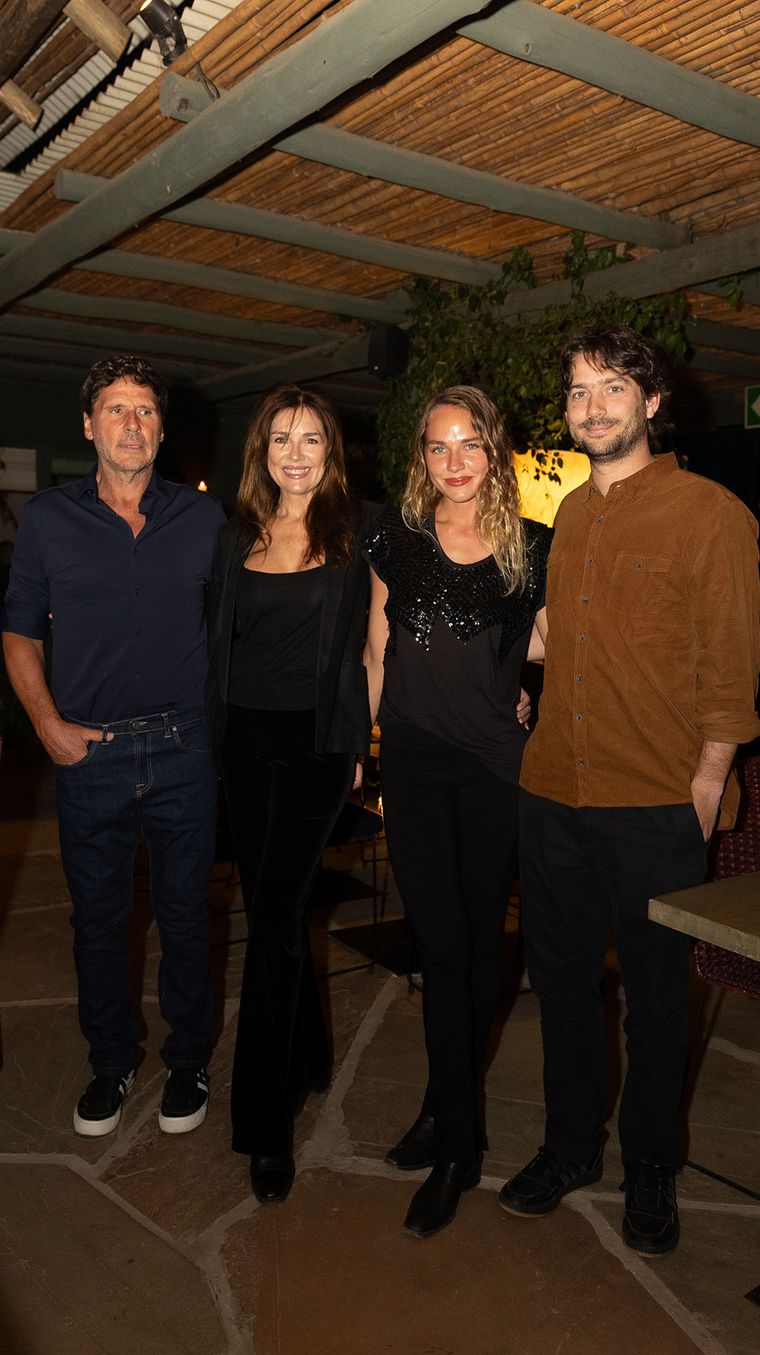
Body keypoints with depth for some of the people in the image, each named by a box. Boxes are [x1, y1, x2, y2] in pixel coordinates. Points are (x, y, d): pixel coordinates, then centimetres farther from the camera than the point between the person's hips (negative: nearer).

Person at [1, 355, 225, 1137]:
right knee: (97, 918, 12)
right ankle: (110, 1063, 32)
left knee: (184, 916, 10)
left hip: (184, 750, 0)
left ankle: (187, 1062, 30)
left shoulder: (205, 518, 3)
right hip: (89, 753, 0)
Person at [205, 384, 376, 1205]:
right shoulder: (236, 538, 10)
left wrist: (361, 740, -5)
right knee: (272, 911, 13)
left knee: (275, 916, -9)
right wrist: (217, 730, 9)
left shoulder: (357, 534, -1)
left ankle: (267, 1121, 3)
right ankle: (306, 1058, 35)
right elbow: (218, 640, 14)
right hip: (244, 739, 4)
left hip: (317, 742, -4)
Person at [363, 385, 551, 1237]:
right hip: (413, 760, 0)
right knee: (442, 942, 0)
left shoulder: (531, 548, 2)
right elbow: (377, 651, 10)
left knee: (480, 938, 8)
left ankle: (448, 1115, 26)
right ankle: (459, 1134, 14)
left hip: (495, 762, 0)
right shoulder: (396, 538, 5)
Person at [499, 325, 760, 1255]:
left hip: (655, 804, -5)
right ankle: (570, 1145, 37)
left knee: (654, 995, 11)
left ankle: (650, 1172, 32)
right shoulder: (570, 515, 12)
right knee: (562, 980, 16)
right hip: (553, 793, 5)